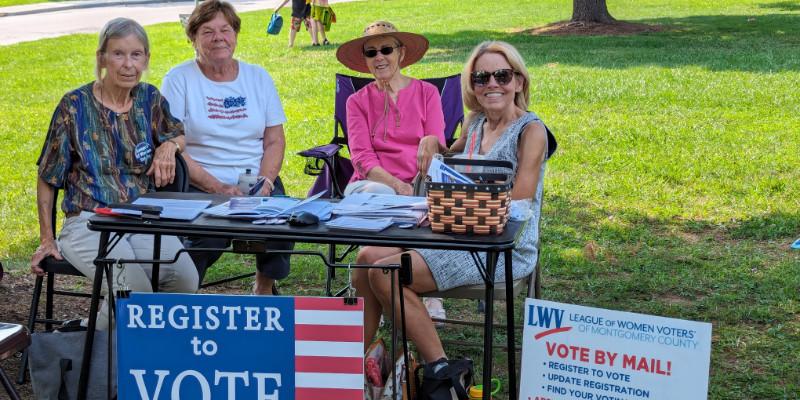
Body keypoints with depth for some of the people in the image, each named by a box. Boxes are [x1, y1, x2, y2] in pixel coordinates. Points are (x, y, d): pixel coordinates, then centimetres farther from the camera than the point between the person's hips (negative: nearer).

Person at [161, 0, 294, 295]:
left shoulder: (258, 78, 13)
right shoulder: (179, 80, 2)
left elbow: (275, 141, 11)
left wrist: (264, 182, -8)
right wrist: (218, 187, -15)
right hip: (199, 186, -3)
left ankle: (265, 287, 2)